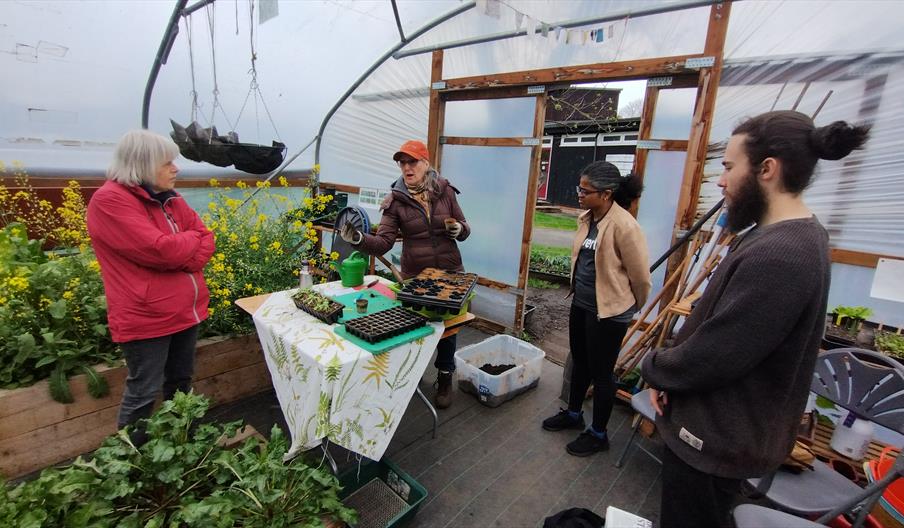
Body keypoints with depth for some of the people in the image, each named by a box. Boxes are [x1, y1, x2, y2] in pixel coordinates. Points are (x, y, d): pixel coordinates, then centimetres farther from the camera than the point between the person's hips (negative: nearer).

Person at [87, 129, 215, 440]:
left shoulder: (170, 199, 11)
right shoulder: (110, 200, -14)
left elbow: (206, 240, 6)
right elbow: (160, 250, -24)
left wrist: (180, 253, -14)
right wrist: (191, 239, -5)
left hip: (187, 311, 8)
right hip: (146, 318, -7)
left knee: (180, 383, 20)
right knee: (143, 393, 5)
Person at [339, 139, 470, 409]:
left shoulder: (445, 191, -2)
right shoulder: (395, 200, -6)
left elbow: (464, 229, 6)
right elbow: (384, 242, -14)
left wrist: (459, 228, -17)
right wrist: (359, 239, -32)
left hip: (450, 272, 1)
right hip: (414, 275, -1)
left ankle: (445, 379, 34)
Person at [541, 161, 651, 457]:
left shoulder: (624, 226, -23)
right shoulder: (586, 218, 1)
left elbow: (641, 276, -13)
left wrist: (632, 307, 2)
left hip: (608, 312, -7)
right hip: (580, 304, 8)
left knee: (601, 373, 9)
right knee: (579, 363, 22)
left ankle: (598, 434, 30)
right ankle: (573, 414, 44)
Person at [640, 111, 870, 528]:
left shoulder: (777, 255, -30)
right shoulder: (795, 236, 5)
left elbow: (707, 360, -28)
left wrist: (653, 368, -8)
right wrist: (668, 374, 0)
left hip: (715, 439, -9)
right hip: (724, 430, 9)